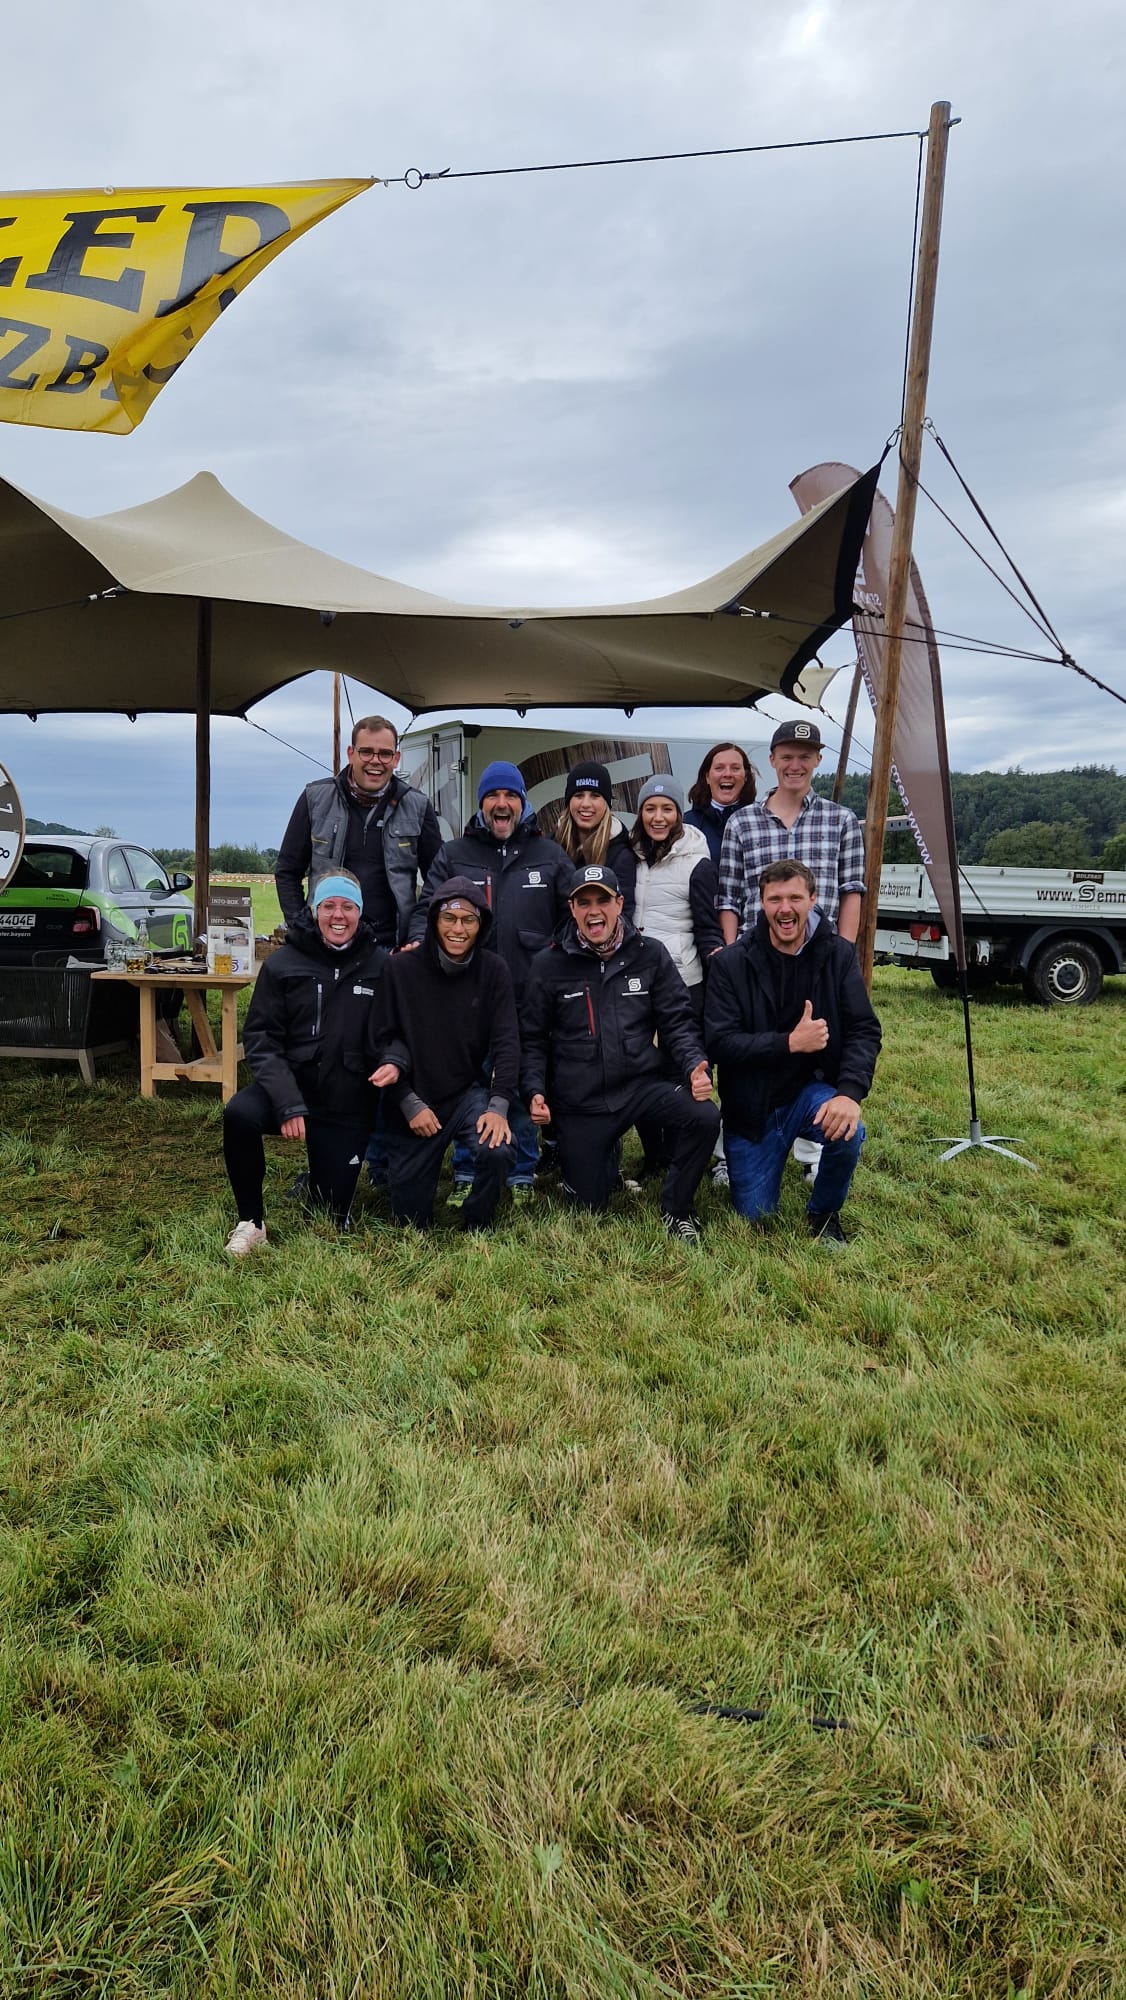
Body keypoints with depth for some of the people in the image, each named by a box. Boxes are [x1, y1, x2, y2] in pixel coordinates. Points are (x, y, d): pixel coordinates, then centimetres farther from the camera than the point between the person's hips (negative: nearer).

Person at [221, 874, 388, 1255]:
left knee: (330, 1221, 3)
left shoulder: (381, 967, -4)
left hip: (348, 1105, 0)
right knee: (239, 1113, -34)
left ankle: (327, 1175, 40)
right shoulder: (282, 964, -4)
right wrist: (288, 1103, -20)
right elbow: (260, 1039, -7)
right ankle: (250, 1222, -10)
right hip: (288, 1084, 0)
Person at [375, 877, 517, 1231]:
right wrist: (409, 1103, -13)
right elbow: (384, 1042, -8)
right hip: (412, 1102, -1)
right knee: (411, 1220, 2)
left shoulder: (493, 970, -5)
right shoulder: (402, 968, -10)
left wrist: (498, 1105, -19)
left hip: (468, 1093, 1)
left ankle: (475, 1231, 0)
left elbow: (506, 1041, -8)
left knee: (497, 1151, -30)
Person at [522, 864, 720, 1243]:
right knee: (590, 1205, 4)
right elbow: (533, 1038, 5)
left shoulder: (650, 955, 0)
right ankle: (601, 1154, 41)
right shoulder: (549, 965, -2)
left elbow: (677, 1023, 1)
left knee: (704, 1117, -28)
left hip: (642, 1082, 1)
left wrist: (694, 1066, -17)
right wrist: (535, 1092, -9)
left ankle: (676, 1210, -3)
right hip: (580, 1101, 0)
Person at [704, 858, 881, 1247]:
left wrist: (850, 1092, -29)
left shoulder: (838, 955, -7)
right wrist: (790, 1043, -30)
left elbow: (864, 1031, -11)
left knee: (848, 1134, -32)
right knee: (755, 1216, 0)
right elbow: (719, 1043, -18)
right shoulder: (732, 963, -12)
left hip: (811, 1090, 1)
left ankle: (824, 1214, -1)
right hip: (751, 1104, 0)